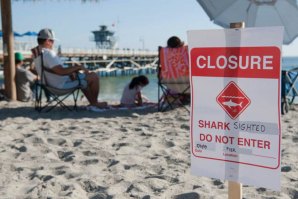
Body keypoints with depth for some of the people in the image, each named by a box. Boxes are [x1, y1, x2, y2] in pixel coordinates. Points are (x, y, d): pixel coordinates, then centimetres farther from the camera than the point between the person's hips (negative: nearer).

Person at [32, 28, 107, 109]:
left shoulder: (38, 54, 9)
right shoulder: (48, 53, -24)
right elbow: (61, 72, -33)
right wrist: (78, 67, -19)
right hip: (63, 84, -11)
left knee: (83, 75, 28)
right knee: (94, 76, -5)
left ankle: (92, 103, 26)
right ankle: (95, 103, 12)